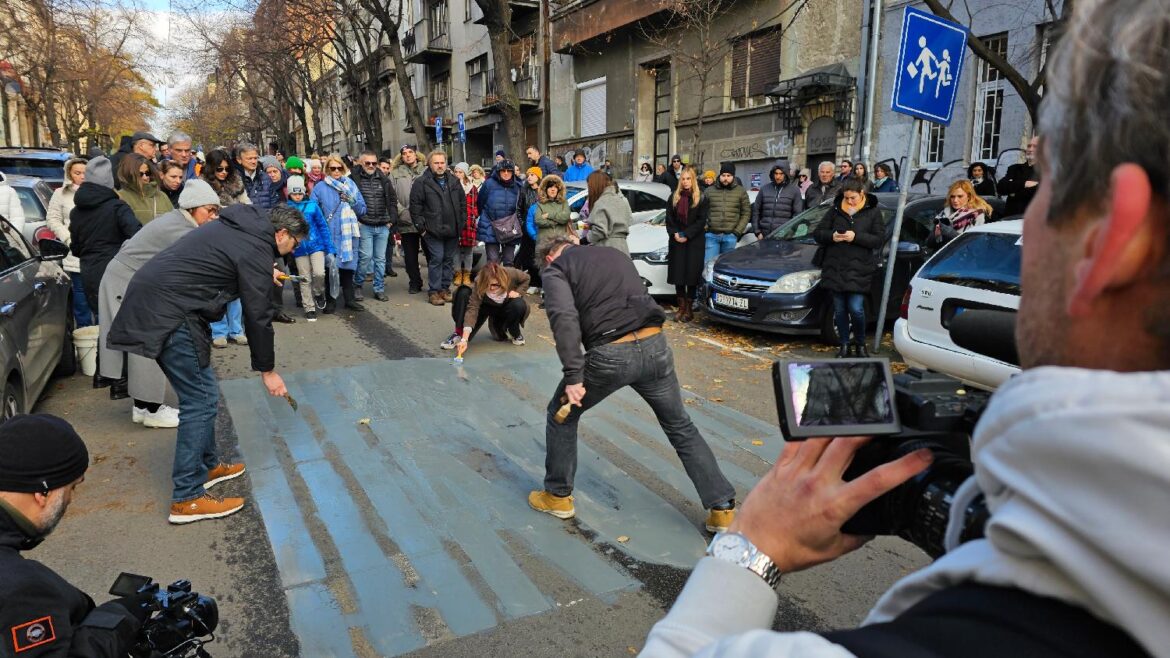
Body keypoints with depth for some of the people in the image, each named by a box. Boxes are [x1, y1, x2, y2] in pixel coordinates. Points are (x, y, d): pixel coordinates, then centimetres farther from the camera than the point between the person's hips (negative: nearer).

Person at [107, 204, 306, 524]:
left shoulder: (237, 226, 16)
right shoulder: (256, 251, -12)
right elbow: (258, 316, -9)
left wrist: (264, 275, 41)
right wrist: (267, 370, 0)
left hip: (151, 297, 11)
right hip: (169, 312, -11)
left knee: (200, 393, 18)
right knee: (201, 399, -7)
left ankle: (207, 464, 30)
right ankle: (187, 498, -2)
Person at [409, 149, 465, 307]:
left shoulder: (454, 181, 12)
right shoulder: (422, 182, -4)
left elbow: (463, 202, 17)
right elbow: (415, 206, -5)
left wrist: (462, 222, 10)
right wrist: (421, 226, -8)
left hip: (452, 229, 5)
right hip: (433, 230, -5)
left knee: (449, 259, 10)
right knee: (436, 259, -5)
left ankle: (445, 288, 21)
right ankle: (434, 291, 3)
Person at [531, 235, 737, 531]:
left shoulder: (555, 269, 8)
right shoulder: (616, 254, 27)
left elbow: (564, 318, -11)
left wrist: (573, 376, -14)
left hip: (610, 354, -4)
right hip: (654, 345, 5)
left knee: (562, 415, 21)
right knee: (681, 427, 20)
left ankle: (558, 496, 32)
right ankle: (723, 508, 21)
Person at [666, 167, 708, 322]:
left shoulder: (702, 198, 1)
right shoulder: (674, 197, 11)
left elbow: (701, 220, -6)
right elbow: (669, 218, 7)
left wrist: (687, 235, -14)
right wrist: (674, 233, -9)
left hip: (694, 242, -3)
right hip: (677, 242, 3)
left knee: (692, 274, -3)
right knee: (678, 274, 2)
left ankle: (689, 308, 4)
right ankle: (681, 306, 12)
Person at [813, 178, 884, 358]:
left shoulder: (873, 212, 4)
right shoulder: (836, 210, 9)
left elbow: (879, 240, -3)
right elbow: (817, 233, 10)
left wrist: (856, 237, -16)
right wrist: (831, 236, -11)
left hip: (859, 270, -3)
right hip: (835, 269, 3)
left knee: (856, 309, -9)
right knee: (840, 310, 7)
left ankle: (860, 344, 15)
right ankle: (845, 346, 21)